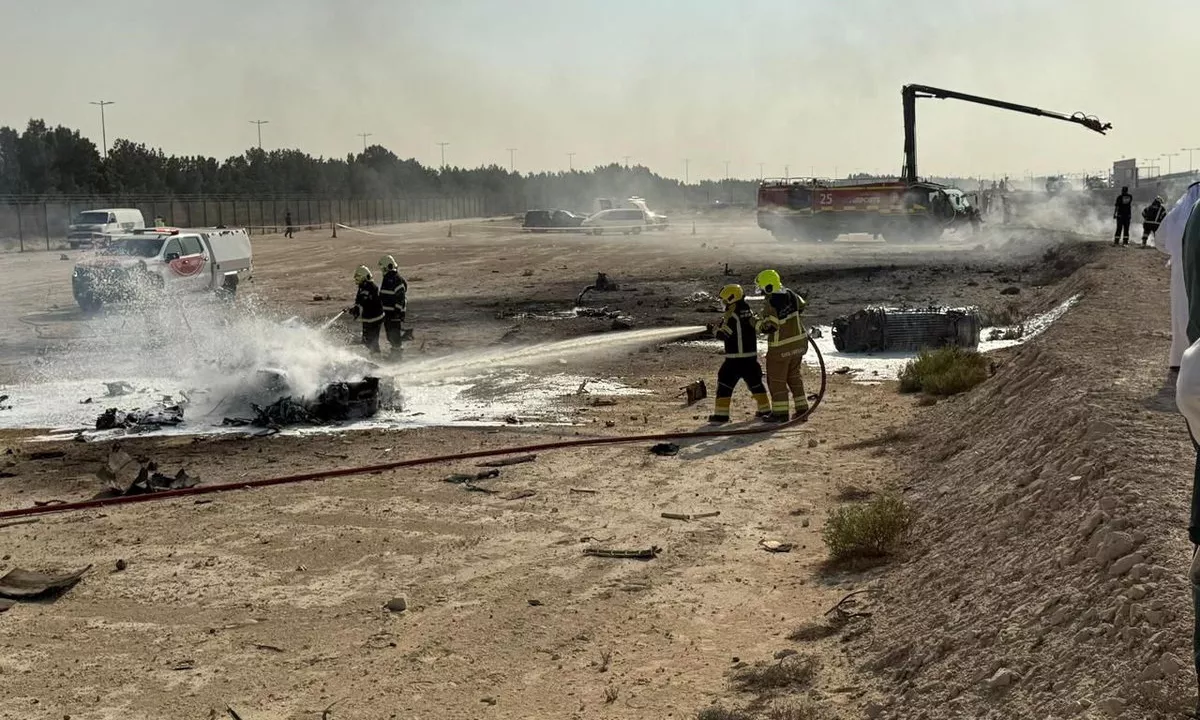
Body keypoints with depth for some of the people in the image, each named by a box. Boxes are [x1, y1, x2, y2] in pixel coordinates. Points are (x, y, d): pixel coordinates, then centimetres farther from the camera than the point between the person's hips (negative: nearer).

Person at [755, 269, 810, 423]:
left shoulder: (771, 306, -25)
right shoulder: (791, 296, -2)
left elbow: (767, 327, -25)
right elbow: (802, 306, 17)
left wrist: (757, 322, -5)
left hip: (780, 347, -8)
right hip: (799, 342, 8)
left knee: (777, 379, 6)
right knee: (794, 376, 19)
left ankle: (780, 412, 10)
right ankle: (802, 408, 19)